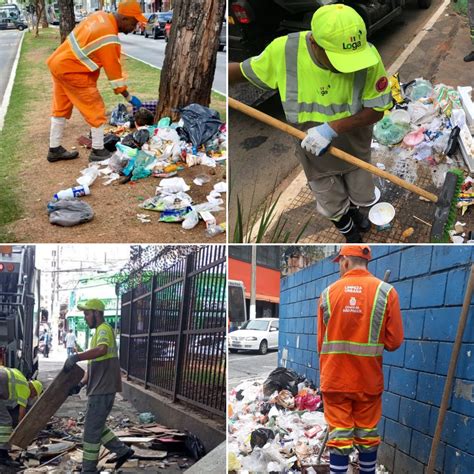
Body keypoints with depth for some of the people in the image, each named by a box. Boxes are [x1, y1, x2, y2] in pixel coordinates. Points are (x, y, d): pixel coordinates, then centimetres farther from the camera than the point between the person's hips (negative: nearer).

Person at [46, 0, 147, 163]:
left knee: (61, 108, 17)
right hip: (72, 71, -9)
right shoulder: (109, 39, -22)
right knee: (96, 110, 1)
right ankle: (98, 151, 9)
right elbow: (114, 71, -16)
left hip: (57, 62, 9)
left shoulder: (100, 15, 2)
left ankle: (54, 149, 27)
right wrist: (129, 97, -6)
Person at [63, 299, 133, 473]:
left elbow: (101, 349, -36)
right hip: (99, 389, 10)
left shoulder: (104, 329, -12)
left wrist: (76, 357, -34)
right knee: (96, 427, 18)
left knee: (91, 429, -2)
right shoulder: (98, 332, 20)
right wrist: (81, 384, 10)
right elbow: (93, 365, 21)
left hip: (103, 389, -10)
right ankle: (122, 451, 23)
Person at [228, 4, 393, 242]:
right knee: (333, 207, 22)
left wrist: (332, 128, -35)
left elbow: (377, 110, -21)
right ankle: (346, 228, 58)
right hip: (315, 151, 0)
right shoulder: (283, 51, -31)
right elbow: (243, 70, -12)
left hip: (355, 149, 0)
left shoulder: (367, 57, -32)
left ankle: (353, 208, 64)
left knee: (362, 197, 27)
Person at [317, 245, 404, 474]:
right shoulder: (386, 292, -5)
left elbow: (321, 341, 4)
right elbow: (394, 341, -8)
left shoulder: (328, 293, 0)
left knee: (338, 436, 5)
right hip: (369, 380, 0)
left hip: (334, 378, 0)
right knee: (367, 435, 13)